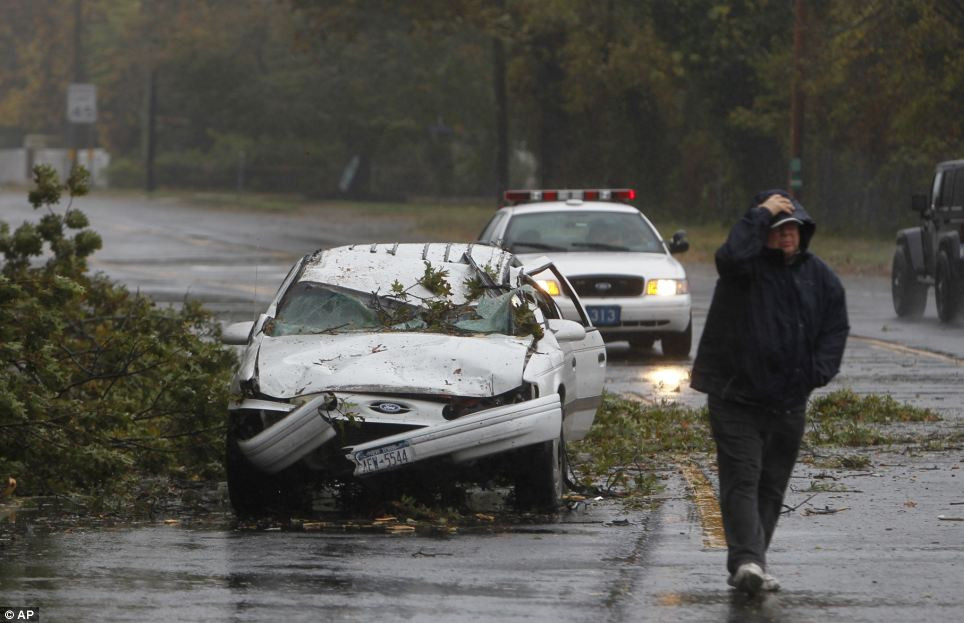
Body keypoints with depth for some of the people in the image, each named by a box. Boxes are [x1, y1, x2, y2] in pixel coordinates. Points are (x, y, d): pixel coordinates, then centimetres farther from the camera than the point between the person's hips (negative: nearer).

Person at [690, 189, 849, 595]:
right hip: (735, 397, -5)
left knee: (772, 485, 8)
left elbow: (836, 325, 14)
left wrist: (821, 370, -1)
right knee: (741, 479, -13)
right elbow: (732, 256, -33)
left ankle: (747, 565, 15)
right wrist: (762, 215, -23)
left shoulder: (818, 276, 8)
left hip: (788, 403, 5)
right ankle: (747, 560, -23)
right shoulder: (748, 267, -8)